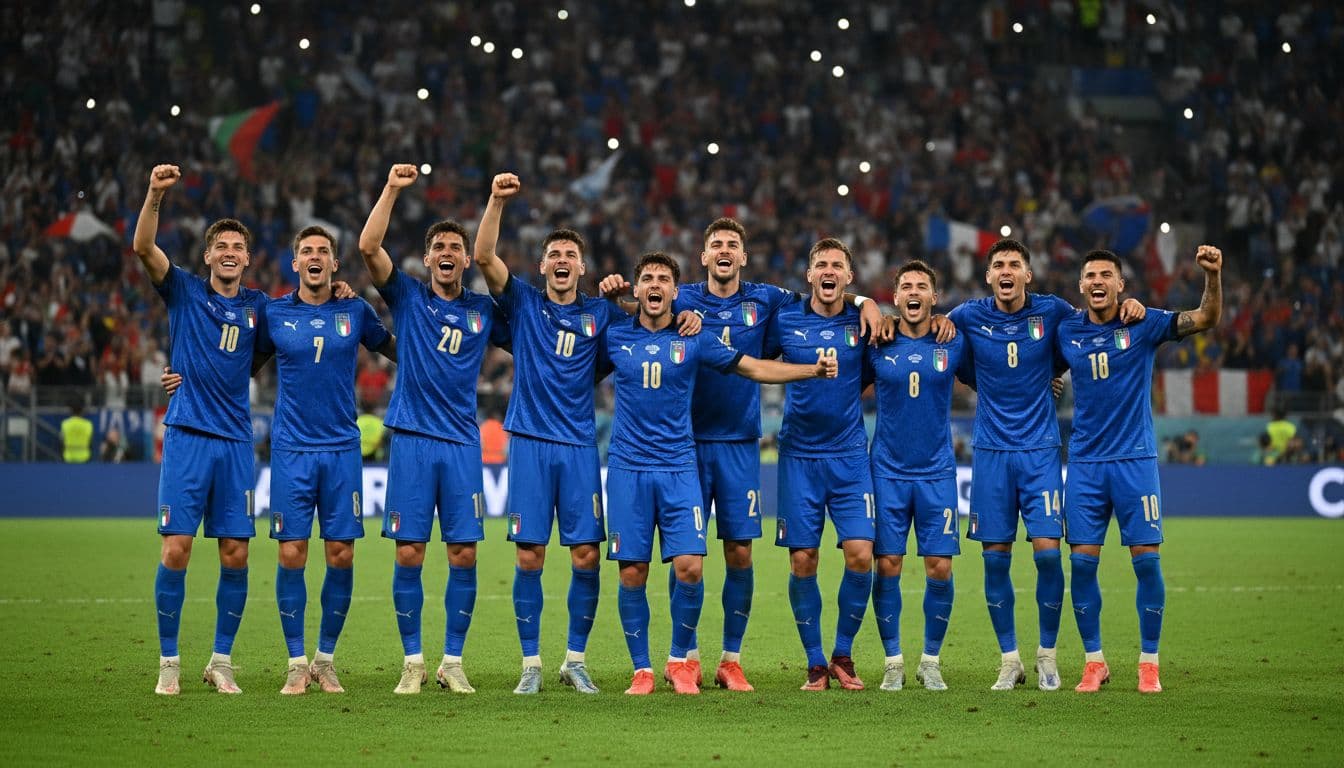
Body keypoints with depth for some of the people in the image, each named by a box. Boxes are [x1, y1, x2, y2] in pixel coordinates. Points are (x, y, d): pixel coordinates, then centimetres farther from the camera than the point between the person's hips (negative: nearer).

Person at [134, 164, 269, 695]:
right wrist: (155, 194, -26)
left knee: (235, 555, 1)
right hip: (187, 437, -2)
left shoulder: (257, 307, 9)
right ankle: (169, 662, 3)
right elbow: (143, 247, -11)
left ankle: (221, 662, 12)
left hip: (235, 442, 2)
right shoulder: (184, 292, 2)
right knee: (176, 550, -6)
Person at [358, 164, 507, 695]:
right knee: (409, 555, -2)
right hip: (411, 440, -1)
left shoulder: (483, 311, 12)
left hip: (463, 444, 2)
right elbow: (368, 246, -5)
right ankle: (412, 662, 6)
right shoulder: (408, 298, 7)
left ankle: (453, 662, 6)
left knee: (464, 555, -2)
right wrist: (392, 189, -11)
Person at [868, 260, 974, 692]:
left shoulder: (953, 344, 0)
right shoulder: (877, 345, -1)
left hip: (936, 472, 0)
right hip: (888, 472, 0)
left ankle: (931, 661, 12)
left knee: (940, 568, -3)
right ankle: (893, 661, 9)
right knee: (887, 565, -3)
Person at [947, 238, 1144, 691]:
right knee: (995, 557, 1)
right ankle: (1009, 660, 12)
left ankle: (1047, 655, 7)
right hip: (991, 450, 1)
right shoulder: (970, 318, 0)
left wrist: (1127, 306, -2)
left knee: (1047, 551, -9)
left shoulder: (1051, 311, -2)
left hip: (1040, 449, -1)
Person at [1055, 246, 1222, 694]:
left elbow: (1207, 318, -12)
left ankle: (1149, 662, 6)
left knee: (1146, 560, -3)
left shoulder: (1144, 324, -2)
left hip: (1135, 459, -2)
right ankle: (1094, 661, 11)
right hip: (1085, 463, 2)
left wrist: (1213, 274, -27)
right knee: (1082, 561, -1)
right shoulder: (1067, 332, 4)